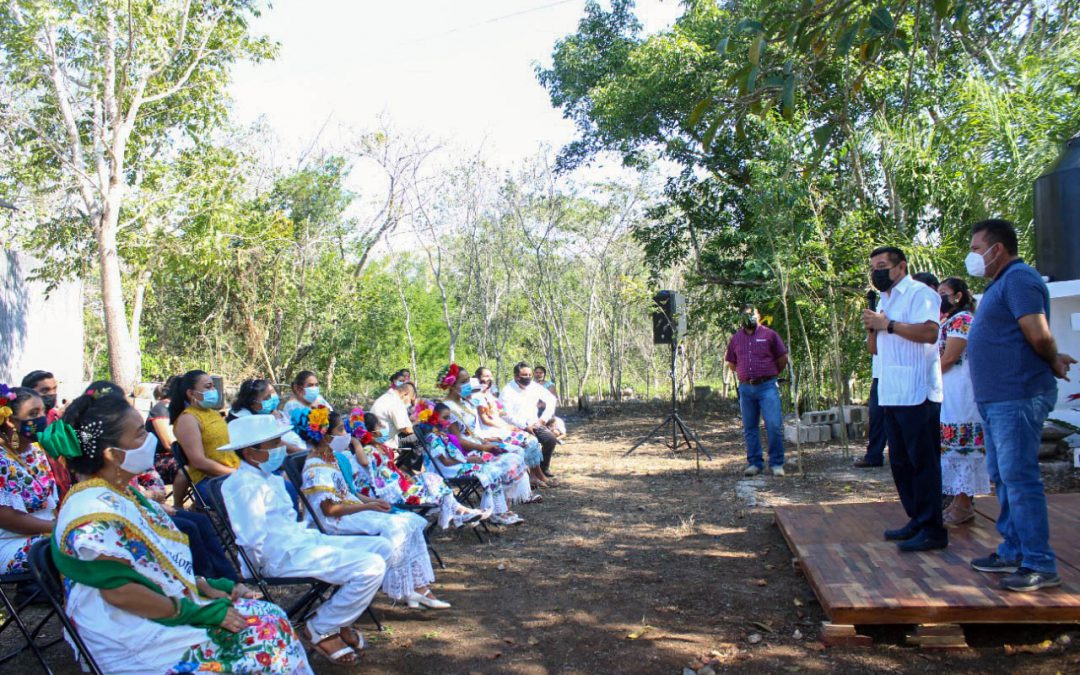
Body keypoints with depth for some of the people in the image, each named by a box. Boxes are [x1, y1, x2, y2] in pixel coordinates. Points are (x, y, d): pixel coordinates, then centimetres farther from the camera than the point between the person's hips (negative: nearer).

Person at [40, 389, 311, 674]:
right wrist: (203, 612, -19)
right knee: (261, 639, -17)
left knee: (270, 617, -3)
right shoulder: (95, 511, -20)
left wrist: (207, 587, 5)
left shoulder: (120, 493, 9)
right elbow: (119, 591, -24)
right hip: (135, 639, -9)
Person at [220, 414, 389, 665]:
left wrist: (310, 533, 12)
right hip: (285, 555, -11)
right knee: (371, 568, -23)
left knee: (381, 547, 8)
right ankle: (321, 629, -4)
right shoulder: (244, 484, -15)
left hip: (303, 540, 11)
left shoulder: (271, 479, 18)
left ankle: (339, 618, 12)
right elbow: (254, 540, -22)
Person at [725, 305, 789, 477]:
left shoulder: (770, 335, 1)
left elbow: (783, 359, 9)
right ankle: (755, 463, 17)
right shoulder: (735, 339, 10)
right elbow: (731, 364, 22)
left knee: (774, 425, -9)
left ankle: (776, 463, 1)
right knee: (750, 428, 8)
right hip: (746, 388, 4)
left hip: (767, 387, -3)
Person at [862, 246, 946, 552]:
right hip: (892, 394, 9)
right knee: (901, 463, 12)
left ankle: (932, 530, -1)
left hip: (917, 394, -9)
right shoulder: (884, 301, 22)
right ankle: (917, 521, 21)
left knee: (923, 462, -6)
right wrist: (872, 328, 3)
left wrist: (889, 324, -16)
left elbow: (929, 332, -23)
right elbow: (875, 349, 23)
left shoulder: (919, 293, -6)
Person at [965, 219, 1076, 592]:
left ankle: (1040, 565, -3)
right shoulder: (1001, 283, 20)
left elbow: (1040, 336, -21)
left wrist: (1053, 364, -4)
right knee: (1004, 478, 15)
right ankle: (1013, 552, 24)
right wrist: (1054, 360, 12)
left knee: (1019, 478, -9)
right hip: (996, 400, 11)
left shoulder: (1019, 279, -14)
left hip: (1018, 398, -11)